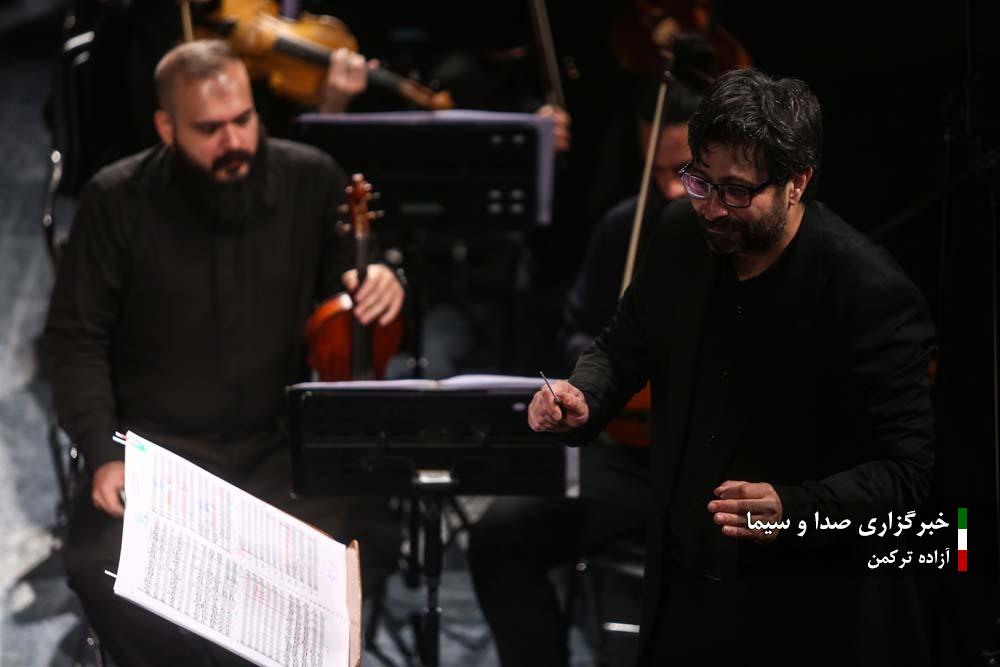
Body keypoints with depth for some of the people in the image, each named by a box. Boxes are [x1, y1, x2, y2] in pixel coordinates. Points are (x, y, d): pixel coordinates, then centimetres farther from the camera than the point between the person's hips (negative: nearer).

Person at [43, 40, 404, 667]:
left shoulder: (312, 180, -4)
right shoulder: (118, 201, -8)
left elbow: (345, 281, 13)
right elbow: (76, 338, -1)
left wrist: (379, 283, -12)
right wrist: (102, 451, -14)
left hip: (282, 443, 1)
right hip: (157, 445, -1)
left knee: (371, 539, -24)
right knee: (100, 564, -28)